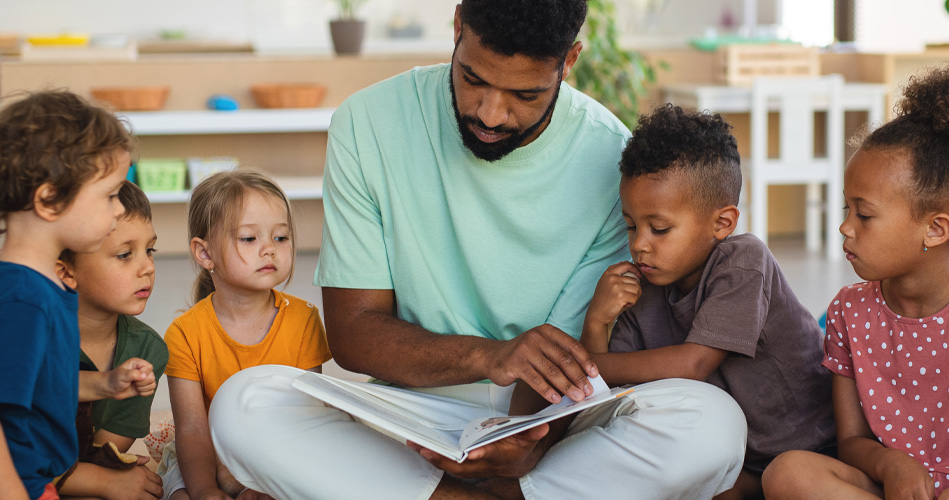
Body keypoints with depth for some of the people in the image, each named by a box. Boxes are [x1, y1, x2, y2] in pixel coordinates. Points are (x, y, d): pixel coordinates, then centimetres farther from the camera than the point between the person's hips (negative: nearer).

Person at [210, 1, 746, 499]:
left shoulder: (613, 162, -9)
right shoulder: (370, 123, -7)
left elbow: (570, 358, -8)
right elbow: (351, 332, -7)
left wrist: (526, 442, -32)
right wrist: (488, 355, -27)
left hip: (551, 424, -1)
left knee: (713, 425, -29)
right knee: (242, 404, -27)